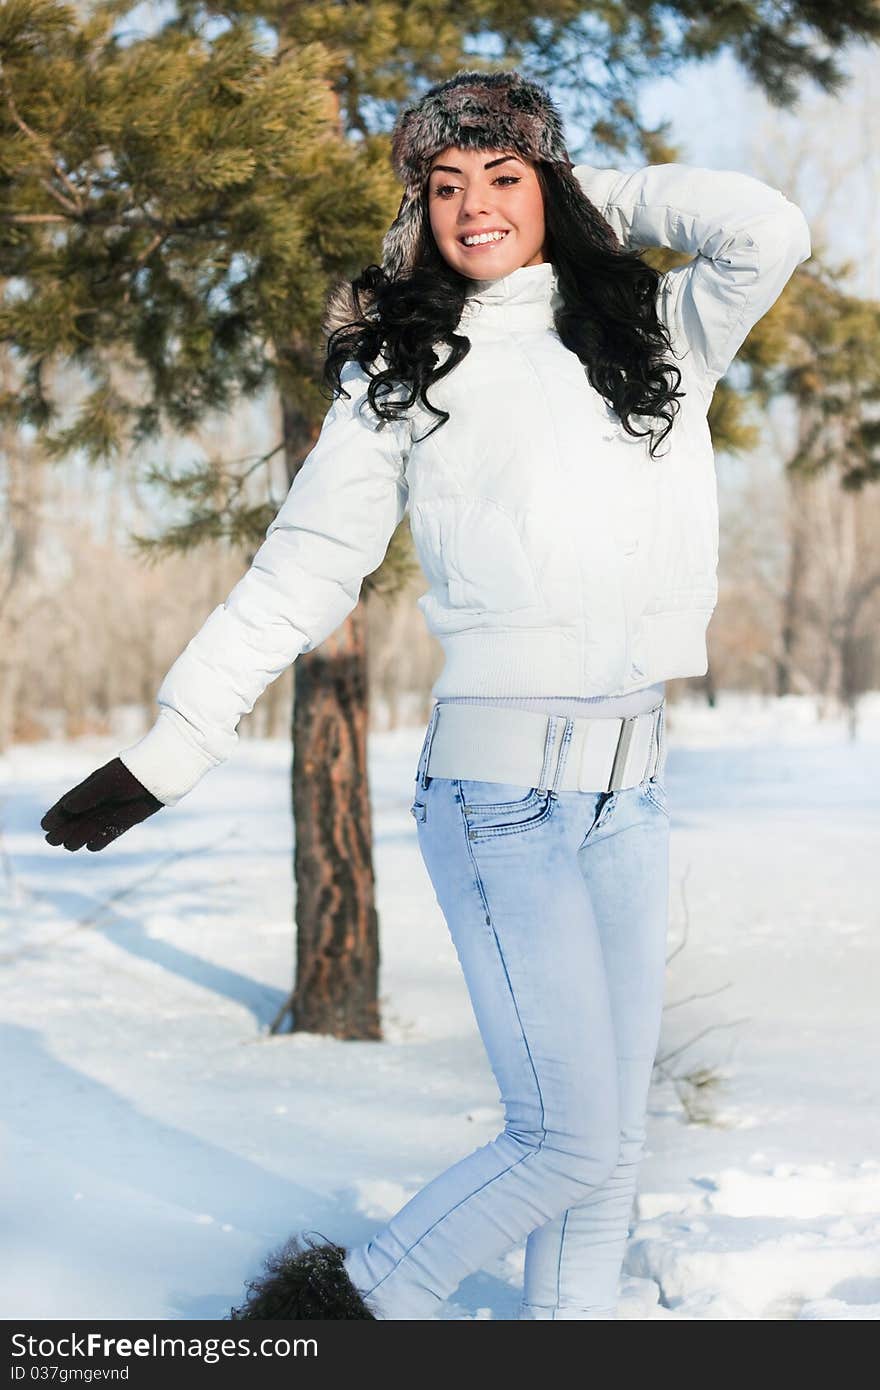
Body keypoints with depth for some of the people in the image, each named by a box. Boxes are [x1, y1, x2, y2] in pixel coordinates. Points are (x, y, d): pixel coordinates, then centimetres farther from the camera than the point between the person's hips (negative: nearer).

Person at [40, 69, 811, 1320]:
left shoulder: (656, 330, 10)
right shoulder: (402, 374, 3)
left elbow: (771, 232, -7)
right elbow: (301, 571, 3)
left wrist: (601, 197, 5)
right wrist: (168, 753, -1)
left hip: (633, 788, 4)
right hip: (500, 792, -4)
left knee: (610, 1135, 7)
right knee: (573, 1140, -6)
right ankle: (370, 1297, 15)